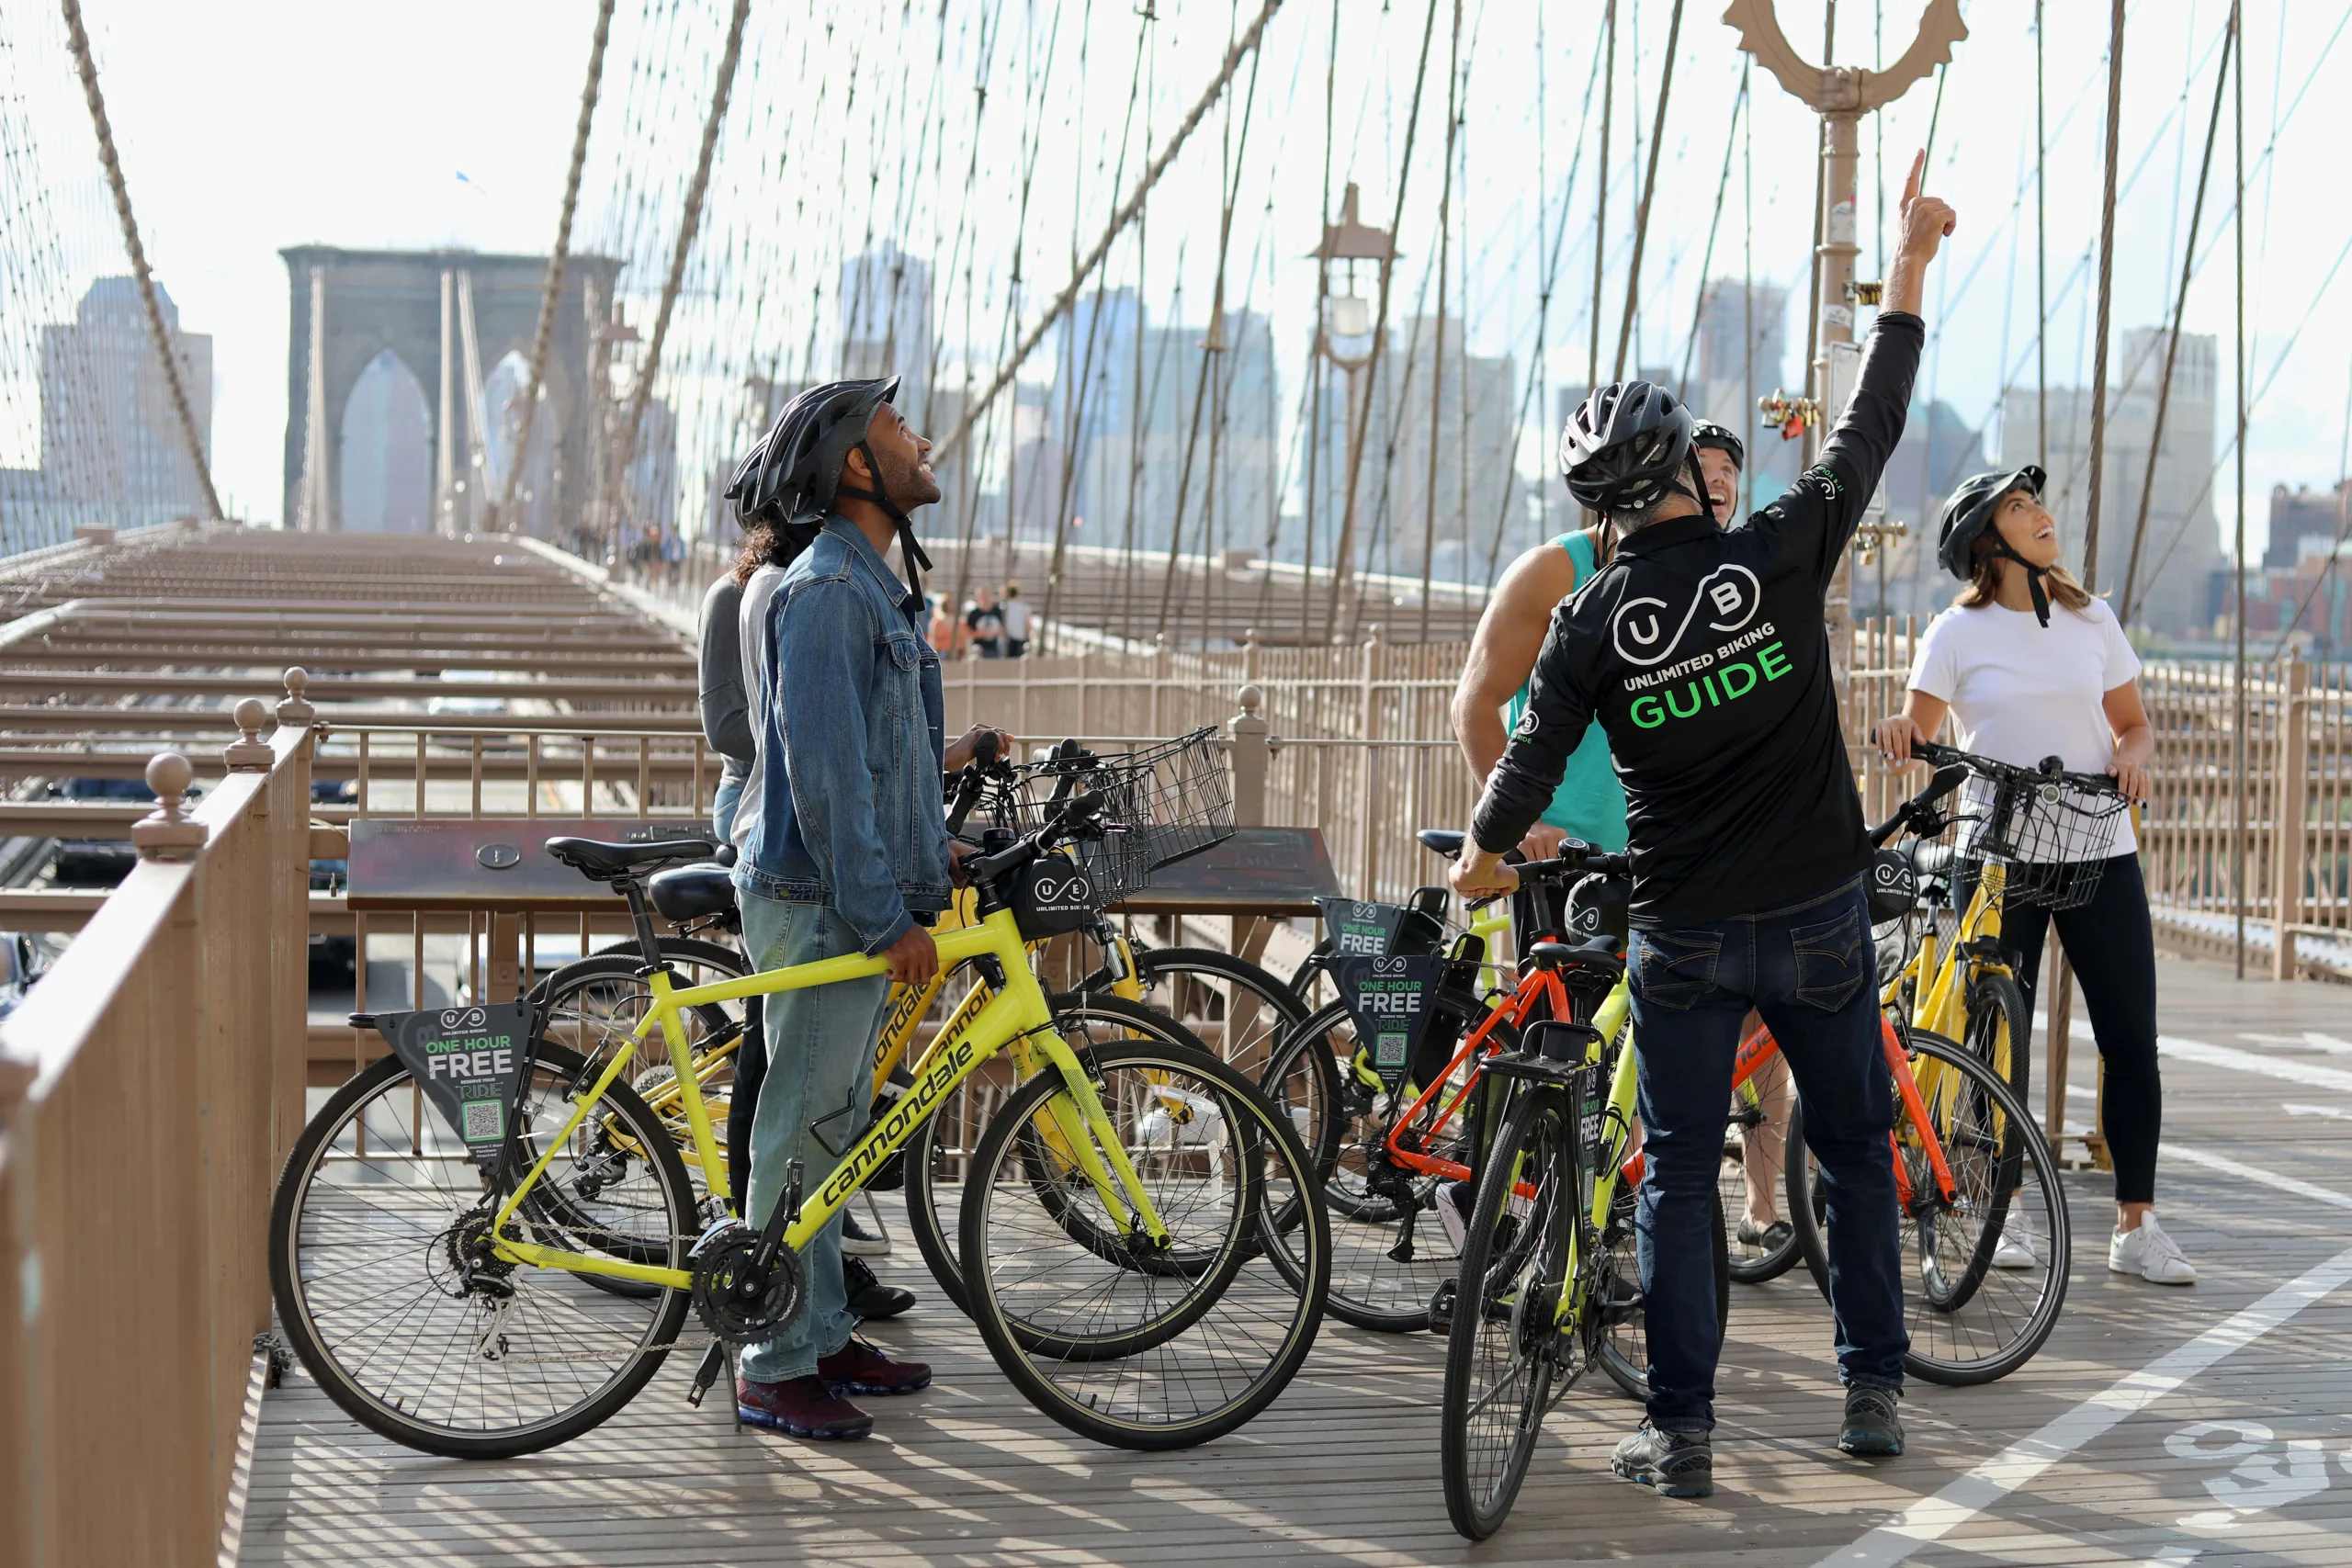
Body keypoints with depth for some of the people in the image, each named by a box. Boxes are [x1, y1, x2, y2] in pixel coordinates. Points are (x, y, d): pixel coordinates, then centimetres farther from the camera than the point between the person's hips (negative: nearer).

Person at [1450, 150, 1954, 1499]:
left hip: (1685, 934, 0)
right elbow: (1872, 427, 1)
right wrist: (1912, 264, 10)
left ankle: (1682, 1430, 5)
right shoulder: (1780, 554, -8)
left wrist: (1485, 856, 22)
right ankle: (1875, 1390, 20)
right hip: (1819, 916, 0)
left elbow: (1534, 757, 2)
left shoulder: (1593, 622, -5)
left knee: (1680, 1174, 7)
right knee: (1857, 1149, 15)